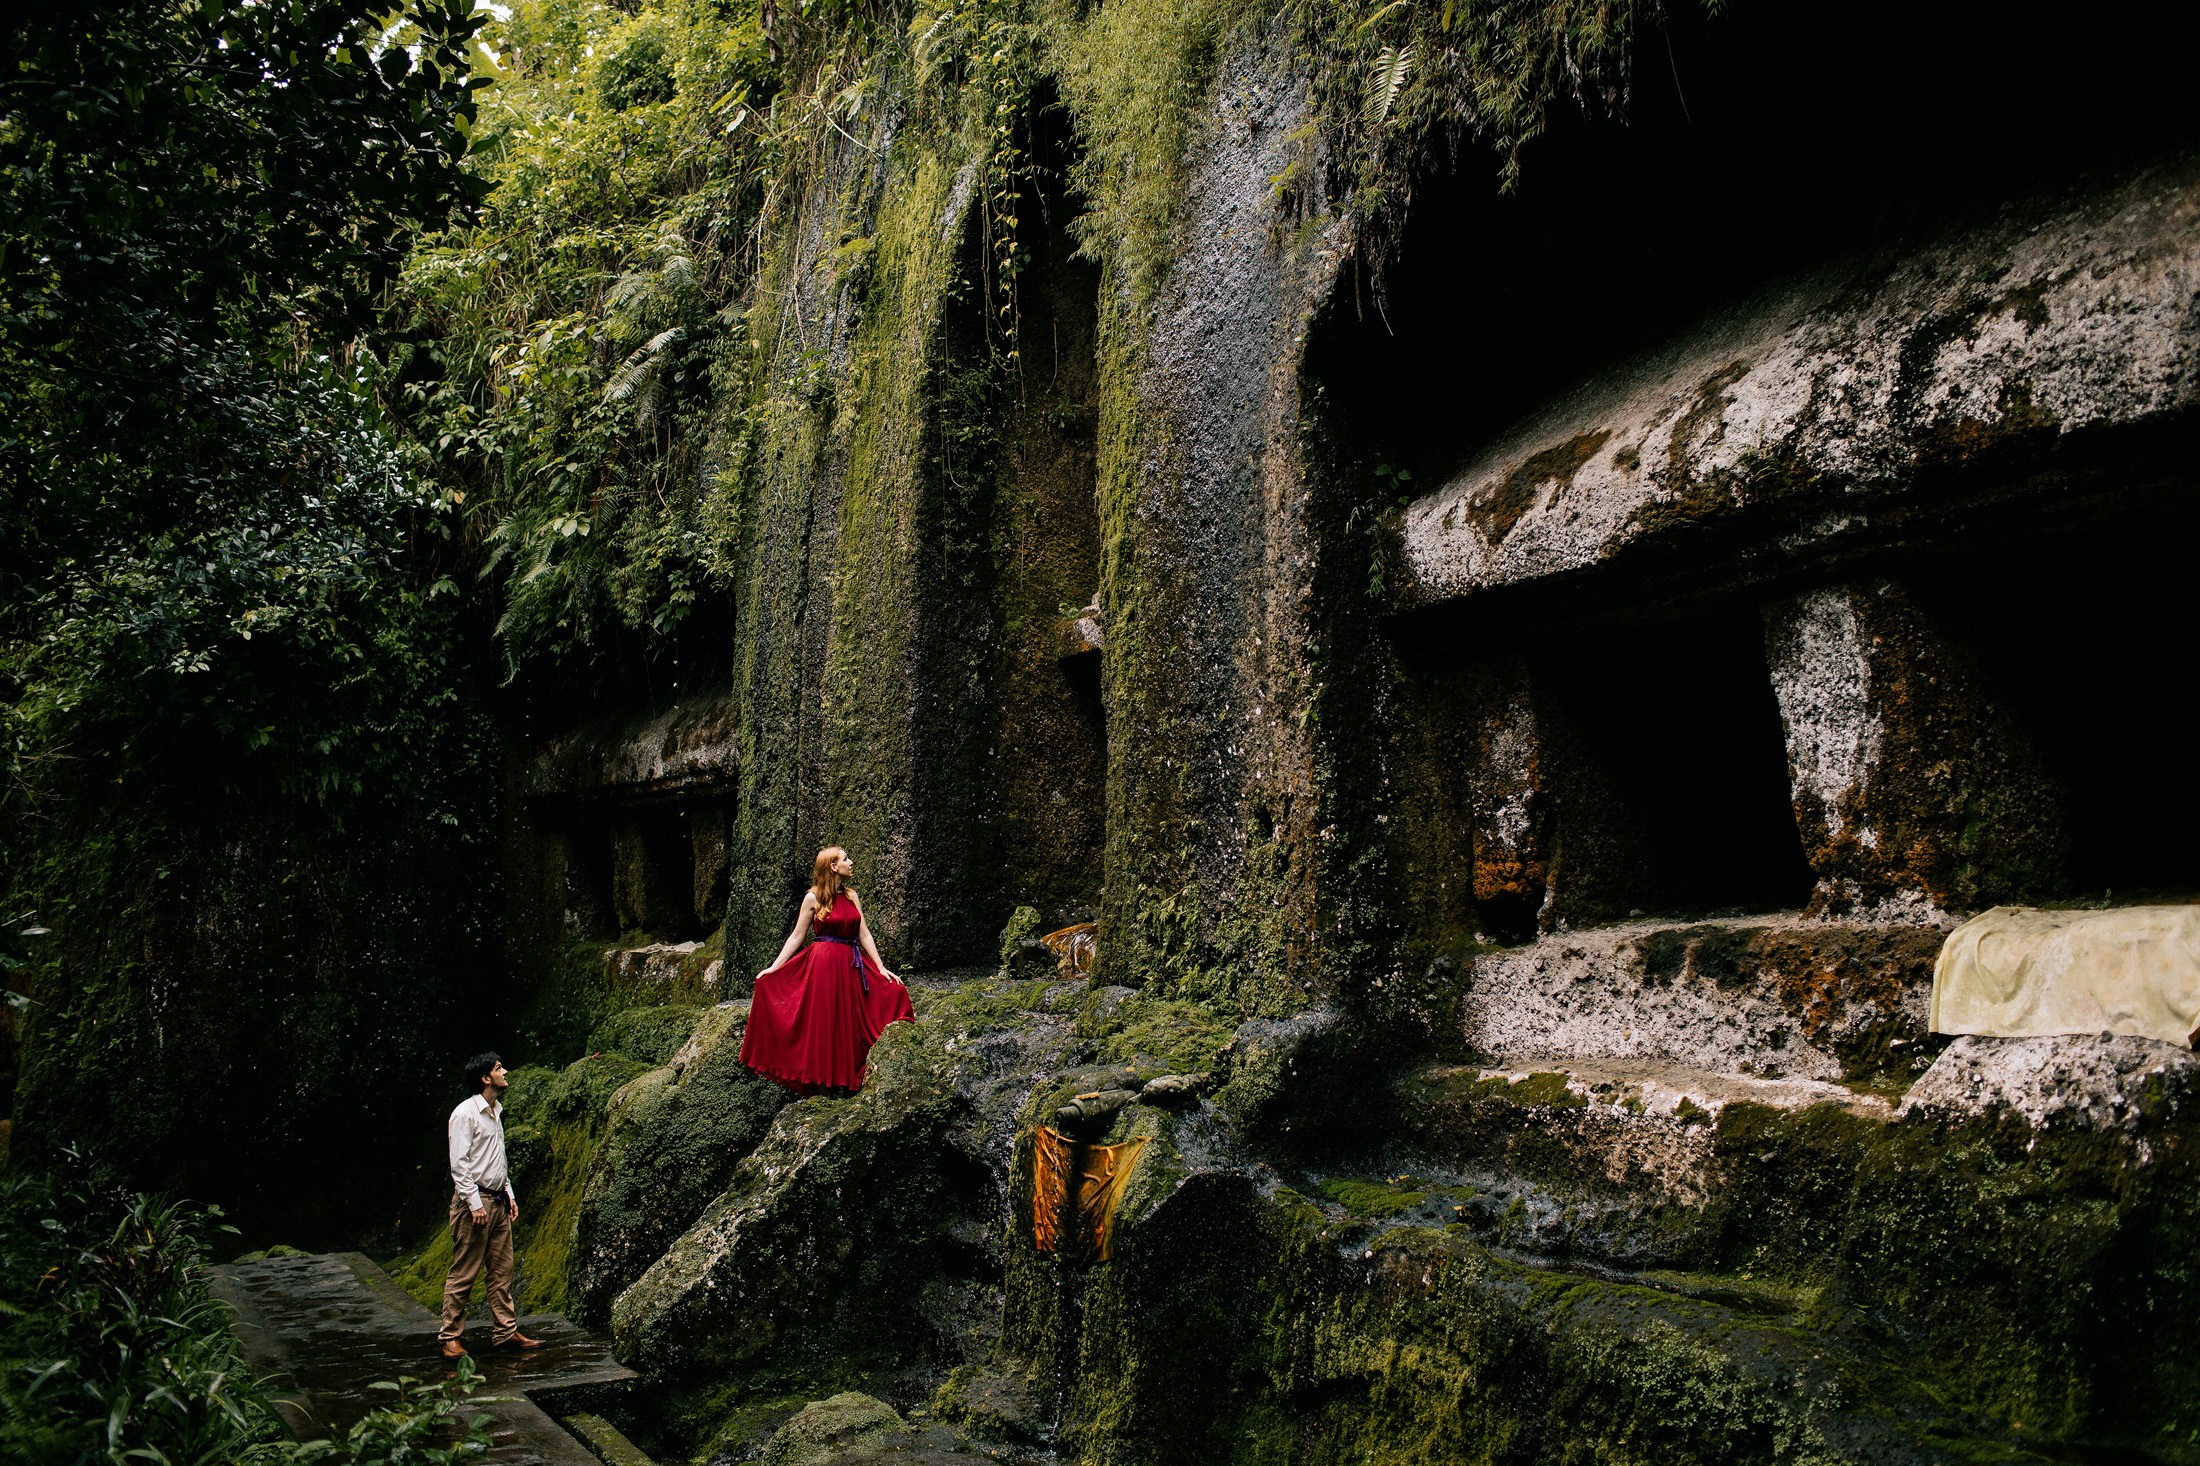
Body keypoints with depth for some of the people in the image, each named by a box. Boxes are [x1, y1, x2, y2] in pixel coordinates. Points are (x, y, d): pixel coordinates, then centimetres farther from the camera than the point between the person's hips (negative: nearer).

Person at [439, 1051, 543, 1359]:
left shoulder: (495, 1112, 16)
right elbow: (459, 1163, -15)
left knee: (502, 1270, 9)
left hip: (498, 1200, 9)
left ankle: (506, 1331, 13)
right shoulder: (465, 1113, -11)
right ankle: (450, 1337, 5)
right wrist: (475, 1203, -19)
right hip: (474, 1201, -8)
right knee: (463, 1274, -3)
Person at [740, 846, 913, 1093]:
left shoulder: (851, 896, 11)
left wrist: (881, 968, 5)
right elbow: (796, 936, -1)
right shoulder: (814, 897, -4)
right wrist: (773, 967, -7)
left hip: (851, 966, 6)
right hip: (823, 963, -6)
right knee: (823, 1024, -4)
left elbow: (864, 935, 10)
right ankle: (824, 1081, 10)